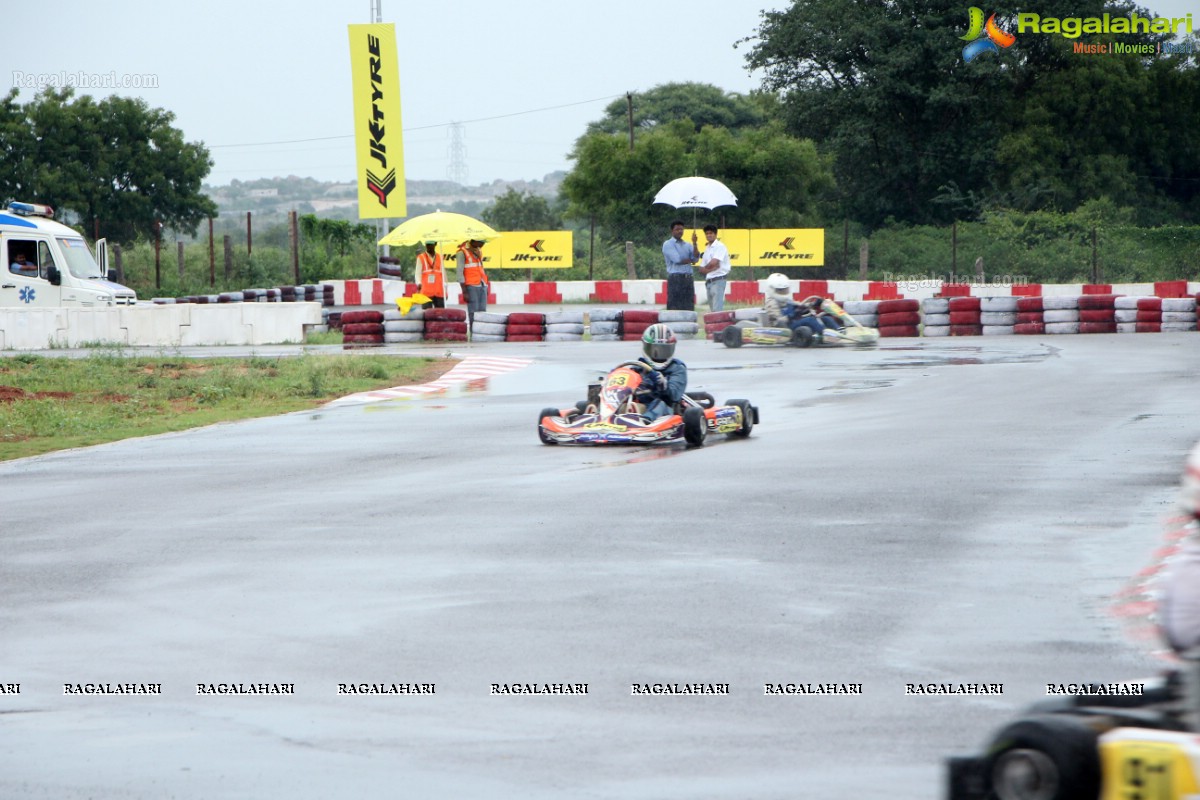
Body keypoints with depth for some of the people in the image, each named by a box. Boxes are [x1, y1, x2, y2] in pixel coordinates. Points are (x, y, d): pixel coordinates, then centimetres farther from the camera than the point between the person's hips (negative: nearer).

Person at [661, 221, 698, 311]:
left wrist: (694, 244, -8)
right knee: (674, 309, -8)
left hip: (688, 279, 6)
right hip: (675, 279, -6)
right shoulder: (668, 244, 1)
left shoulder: (687, 245, 18)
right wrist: (690, 260, 6)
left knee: (689, 309, 2)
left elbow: (696, 258, 3)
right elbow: (677, 260, -10)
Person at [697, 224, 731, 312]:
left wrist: (705, 269, 2)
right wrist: (710, 269, -6)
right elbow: (702, 269, 14)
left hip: (718, 280, -8)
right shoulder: (707, 249, 18)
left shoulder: (719, 246, -6)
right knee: (712, 309, 10)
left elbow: (713, 262, -17)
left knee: (717, 308, -16)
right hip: (708, 281, 8)